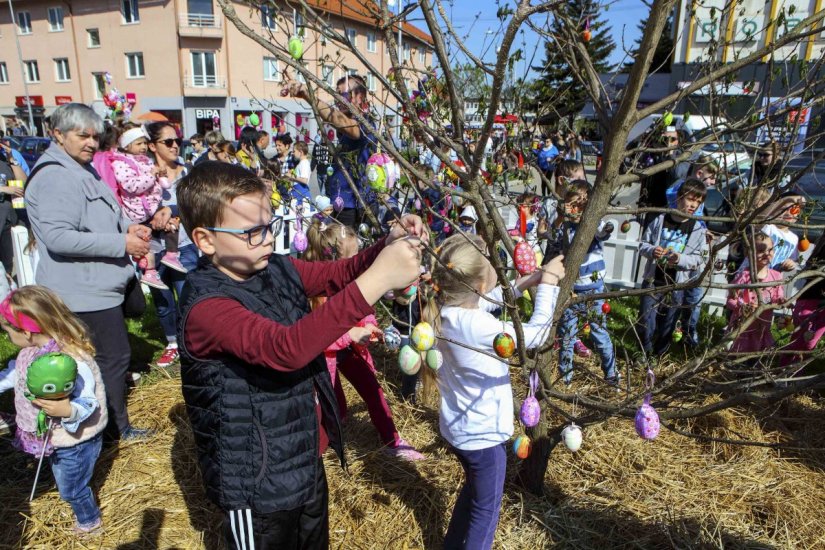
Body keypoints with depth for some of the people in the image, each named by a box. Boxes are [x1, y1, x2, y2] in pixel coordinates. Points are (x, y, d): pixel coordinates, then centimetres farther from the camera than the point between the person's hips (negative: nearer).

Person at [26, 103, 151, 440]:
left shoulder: (83, 171, 14)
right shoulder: (55, 176, -19)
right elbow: (58, 237, -28)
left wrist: (128, 226, 2)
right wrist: (122, 243, -25)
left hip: (97, 283, 11)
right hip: (84, 289, -11)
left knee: (107, 355, 21)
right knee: (113, 356, -1)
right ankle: (118, 428, 15)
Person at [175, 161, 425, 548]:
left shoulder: (277, 270, -4)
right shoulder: (206, 307, -27)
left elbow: (338, 273, -1)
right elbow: (284, 348, -42)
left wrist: (391, 244, -22)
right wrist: (376, 280, -47)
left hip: (306, 460, 7)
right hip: (258, 485, -7)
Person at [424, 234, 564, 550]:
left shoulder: (445, 309, -9)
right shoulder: (475, 325, -33)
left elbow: (489, 299, 10)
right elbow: (535, 335, -22)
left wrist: (528, 280, 6)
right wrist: (548, 283, -13)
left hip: (457, 427, 8)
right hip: (482, 433, -8)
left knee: (473, 489, 32)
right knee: (485, 511, 15)